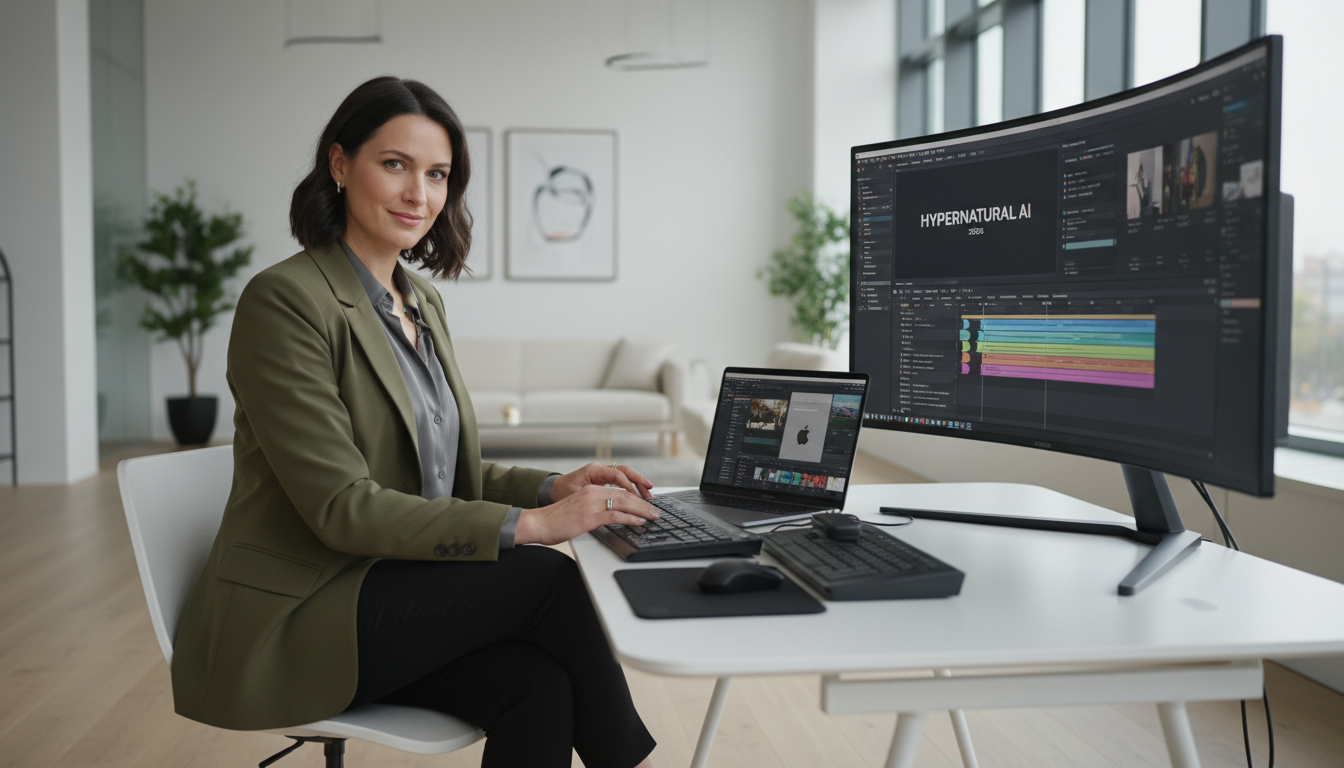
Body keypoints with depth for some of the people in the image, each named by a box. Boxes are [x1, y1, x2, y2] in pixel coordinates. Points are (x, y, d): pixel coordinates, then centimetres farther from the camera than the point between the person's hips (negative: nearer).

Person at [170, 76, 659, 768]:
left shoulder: (422, 302, 13)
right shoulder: (283, 300, -14)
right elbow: (341, 507, -21)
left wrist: (556, 487, -4)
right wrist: (529, 524, -24)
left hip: (398, 592, 7)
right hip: (292, 620, -7)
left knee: (539, 684, -22)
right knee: (545, 579, -20)